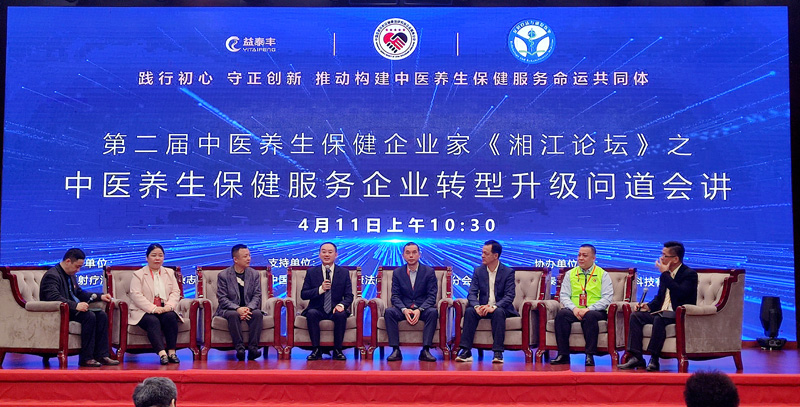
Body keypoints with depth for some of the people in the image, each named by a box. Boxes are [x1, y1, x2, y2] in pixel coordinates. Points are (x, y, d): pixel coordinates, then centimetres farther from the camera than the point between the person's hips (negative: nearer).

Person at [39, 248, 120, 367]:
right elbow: (54, 297, -29)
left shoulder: (70, 275, 17)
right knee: (89, 316, -28)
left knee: (102, 315, -7)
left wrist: (100, 296, 15)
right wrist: (75, 305, -39)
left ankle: (101, 355, -9)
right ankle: (86, 358, -24)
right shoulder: (52, 275, -15)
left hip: (73, 311, 10)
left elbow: (79, 293, 29)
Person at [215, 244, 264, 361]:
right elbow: (222, 298, -7)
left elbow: (257, 296, 3)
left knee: (258, 314, -30)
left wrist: (248, 308, -18)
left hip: (249, 308, 2)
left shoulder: (254, 274, 9)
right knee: (233, 315, -36)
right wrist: (237, 309, -23)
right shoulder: (223, 275, -1)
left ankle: (253, 348, -31)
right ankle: (239, 347, -33)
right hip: (229, 309, -2)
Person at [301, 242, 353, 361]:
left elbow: (349, 296, 4)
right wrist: (320, 289, -15)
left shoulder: (344, 272, 9)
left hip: (335, 310, 0)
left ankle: (337, 350, -19)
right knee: (311, 313, -33)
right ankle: (316, 350, -23)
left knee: (341, 314, -33)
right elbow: (303, 295, 2)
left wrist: (341, 305, -19)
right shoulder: (311, 272, 8)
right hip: (317, 310, 0)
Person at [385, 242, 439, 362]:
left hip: (423, 309, -1)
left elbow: (432, 296, -3)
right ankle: (396, 350, -30)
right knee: (389, 312, -29)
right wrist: (404, 310, -18)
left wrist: (419, 310, -20)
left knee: (433, 312, -33)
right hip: (403, 309, 1)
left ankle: (425, 350, -31)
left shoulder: (429, 271, 3)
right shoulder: (397, 272, 8)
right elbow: (395, 296, 2)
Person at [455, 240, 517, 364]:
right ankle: (466, 351, -31)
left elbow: (509, 296, -12)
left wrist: (494, 307, -29)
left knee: (499, 312, -36)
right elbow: (472, 293, -2)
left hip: (501, 308, -2)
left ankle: (498, 352, -35)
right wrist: (477, 306, -25)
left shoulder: (508, 272, -3)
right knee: (469, 311, -28)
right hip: (482, 308, 3)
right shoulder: (478, 271, 6)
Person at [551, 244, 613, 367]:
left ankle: (590, 355, -31)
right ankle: (563, 355, -28)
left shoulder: (603, 275, 9)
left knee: (590, 316, -37)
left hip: (595, 311, -2)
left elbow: (607, 298, -2)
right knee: (561, 314, -30)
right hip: (574, 310, 2)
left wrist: (589, 309, -16)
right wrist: (574, 308, -12)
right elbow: (563, 296, 9)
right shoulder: (570, 274, 17)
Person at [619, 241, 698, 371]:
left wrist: (665, 273, -17)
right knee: (635, 316, -11)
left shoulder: (690, 274, -7)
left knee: (659, 318, -36)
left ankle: (654, 359, -31)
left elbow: (680, 293, -25)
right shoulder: (666, 275, 17)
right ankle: (636, 357, -18)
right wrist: (648, 306, 4)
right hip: (662, 313, 8)